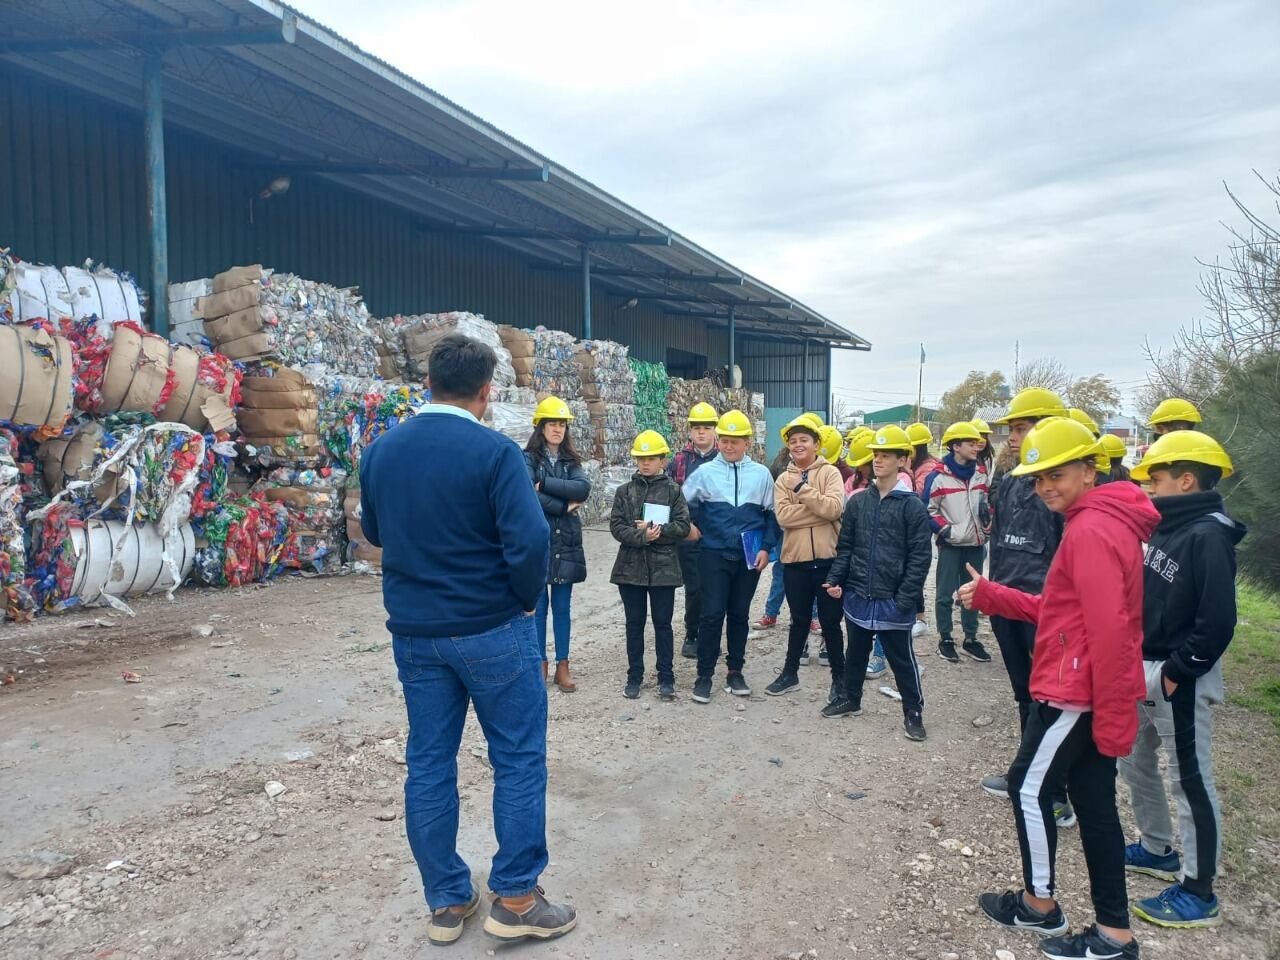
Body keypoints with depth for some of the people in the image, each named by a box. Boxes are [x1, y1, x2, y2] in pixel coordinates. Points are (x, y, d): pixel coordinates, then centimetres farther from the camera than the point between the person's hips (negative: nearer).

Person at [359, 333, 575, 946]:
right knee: (519, 758, 9)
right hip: (490, 629, -5)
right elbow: (529, 540, -22)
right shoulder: (493, 451, -15)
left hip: (413, 631, 6)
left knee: (429, 763, 13)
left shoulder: (381, 450, 3)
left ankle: (446, 902, 26)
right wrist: (526, 597, -5)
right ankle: (514, 899, 17)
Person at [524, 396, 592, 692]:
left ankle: (562, 666, 18)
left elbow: (584, 488, -10)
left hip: (566, 543, 4)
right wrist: (566, 506, -12)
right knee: (538, 607, 5)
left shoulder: (571, 461, 10)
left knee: (563, 607, 10)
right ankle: (540, 664, 16)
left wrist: (545, 483, -16)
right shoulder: (528, 458, -3)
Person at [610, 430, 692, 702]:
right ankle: (634, 676, 23)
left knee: (663, 624, 7)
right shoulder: (625, 491, 4)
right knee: (634, 624, 11)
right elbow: (616, 527, -4)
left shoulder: (673, 490, 1)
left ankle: (666, 678, 18)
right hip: (631, 567, 2)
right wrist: (641, 536, -18)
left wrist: (656, 530, -17)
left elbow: (683, 526, -6)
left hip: (663, 568, -1)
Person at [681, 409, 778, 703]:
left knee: (739, 615, 11)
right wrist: (697, 528, 5)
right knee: (712, 615, -3)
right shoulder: (705, 473, -1)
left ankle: (735, 672, 24)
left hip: (749, 556, 2)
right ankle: (704, 675, 9)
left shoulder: (761, 474, 2)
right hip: (715, 555, -1)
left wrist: (766, 547, -1)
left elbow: (771, 514, 6)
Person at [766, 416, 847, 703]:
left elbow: (834, 508, -18)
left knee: (830, 621, 8)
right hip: (795, 559, 3)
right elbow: (783, 516, -10)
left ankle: (839, 678, 23)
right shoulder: (783, 479, 5)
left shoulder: (830, 472, -2)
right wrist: (819, 510, -15)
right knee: (799, 620, 17)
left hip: (828, 558, -2)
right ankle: (790, 673, 31)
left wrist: (802, 488, -16)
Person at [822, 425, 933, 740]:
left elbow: (920, 556, -9)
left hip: (892, 601, -4)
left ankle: (913, 711, 23)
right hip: (858, 596, 4)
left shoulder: (911, 505, -8)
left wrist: (906, 598, -14)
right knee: (856, 653, 19)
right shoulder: (858, 501, 5)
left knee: (902, 658, 7)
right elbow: (845, 546, 9)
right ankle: (851, 699, 35)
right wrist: (834, 579, -3)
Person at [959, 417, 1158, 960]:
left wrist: (1114, 716, -22)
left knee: (1030, 788, 6)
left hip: (1076, 693, -10)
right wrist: (991, 596, 7)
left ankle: (1040, 904, 24)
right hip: (1093, 692, 10)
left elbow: (1109, 630, -24)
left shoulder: (1091, 530, -20)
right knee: (1093, 801, 14)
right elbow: (1059, 612, 15)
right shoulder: (1105, 523, 13)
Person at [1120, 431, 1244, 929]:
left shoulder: (1208, 536, -19)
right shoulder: (1166, 528, 8)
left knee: (1191, 781, 2)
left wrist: (1176, 674, -18)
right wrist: (1134, 658, 10)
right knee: (1134, 762, 20)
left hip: (1180, 679, -9)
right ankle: (1157, 850, 39)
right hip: (1143, 670, 9)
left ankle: (1198, 894, 15)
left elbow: (1217, 621, -24)